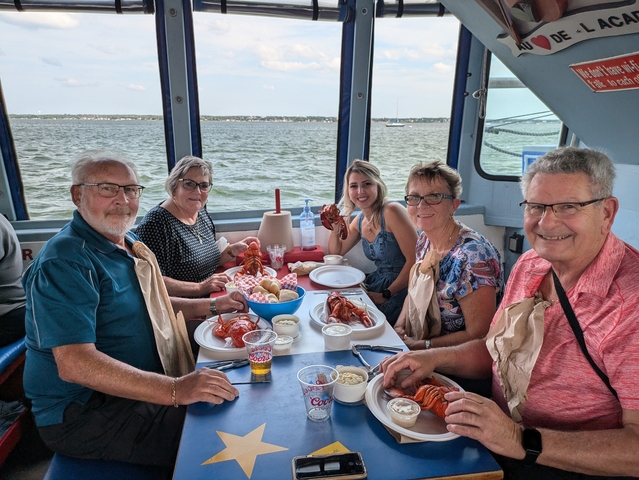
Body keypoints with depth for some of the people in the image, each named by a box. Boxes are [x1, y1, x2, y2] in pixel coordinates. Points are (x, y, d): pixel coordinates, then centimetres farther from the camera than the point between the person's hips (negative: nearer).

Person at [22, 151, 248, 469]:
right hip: (82, 412, -8)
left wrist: (212, 306, 8)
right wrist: (174, 390, -38)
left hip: (137, 387, 9)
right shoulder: (65, 261, -21)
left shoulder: (129, 243, 8)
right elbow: (74, 363, -31)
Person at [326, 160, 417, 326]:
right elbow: (336, 253, 17)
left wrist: (386, 295, -17)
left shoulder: (391, 211, -18)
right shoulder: (360, 220, 6)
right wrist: (335, 228, -2)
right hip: (378, 282, 7)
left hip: (401, 288, -7)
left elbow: (414, 260, -21)